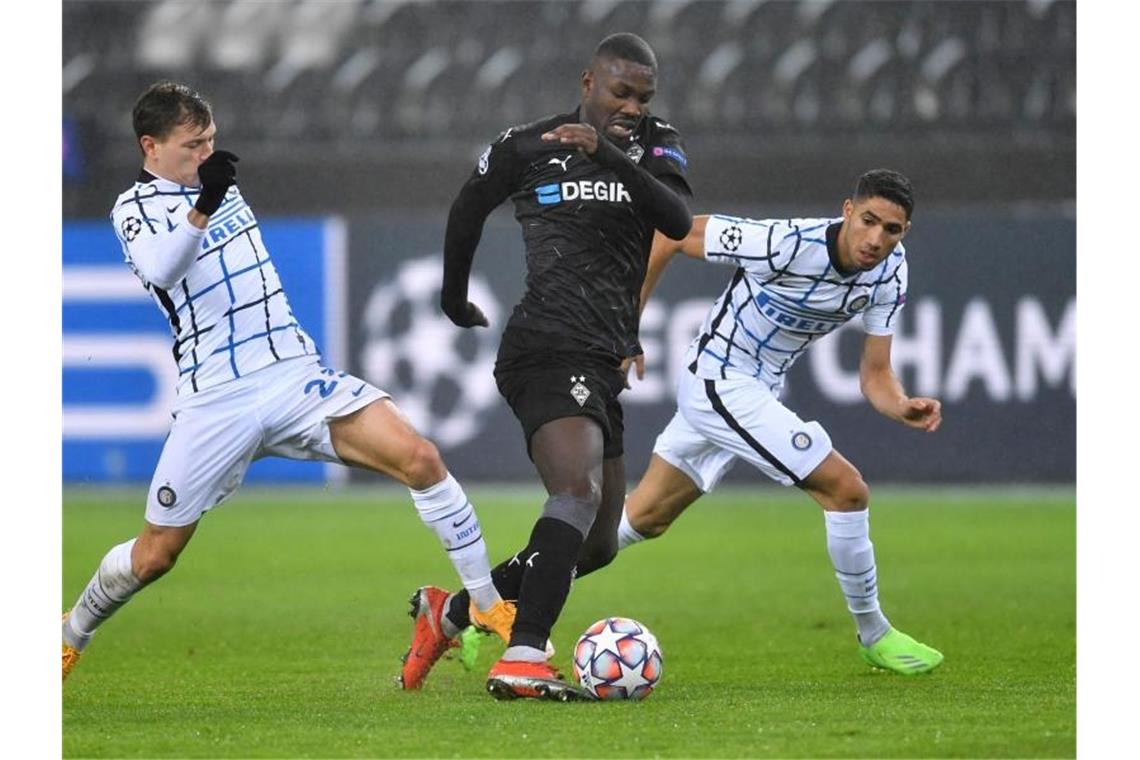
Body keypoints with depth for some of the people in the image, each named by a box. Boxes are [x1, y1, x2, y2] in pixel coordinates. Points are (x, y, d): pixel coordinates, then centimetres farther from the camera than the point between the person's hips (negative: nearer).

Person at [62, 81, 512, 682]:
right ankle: (71, 635, 32)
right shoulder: (135, 208, -6)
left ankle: (489, 607, -9)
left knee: (419, 459, -17)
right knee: (154, 555, 2)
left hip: (295, 374, 5)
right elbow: (162, 271, -29)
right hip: (216, 402, -5)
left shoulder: (218, 183, 14)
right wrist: (202, 208, -42)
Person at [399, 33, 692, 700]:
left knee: (596, 544, 12)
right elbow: (467, 212, 21)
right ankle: (522, 660, -39)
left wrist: (610, 156, -20)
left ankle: (452, 613, 30)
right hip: (548, 350, -7)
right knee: (579, 489, -30)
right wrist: (455, 303, 30)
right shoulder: (525, 149, 3)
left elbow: (679, 220, -8)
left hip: (603, 366, 7)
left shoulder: (657, 146, 12)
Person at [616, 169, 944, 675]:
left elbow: (874, 374, -4)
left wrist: (903, 408, -26)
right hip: (720, 382, -8)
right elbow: (668, 233, -19)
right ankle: (873, 634, 3)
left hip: (759, 389, 8)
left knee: (644, 518, 16)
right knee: (845, 488, -14)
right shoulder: (787, 244, -29)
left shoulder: (889, 271, -8)